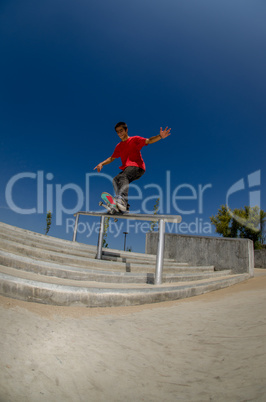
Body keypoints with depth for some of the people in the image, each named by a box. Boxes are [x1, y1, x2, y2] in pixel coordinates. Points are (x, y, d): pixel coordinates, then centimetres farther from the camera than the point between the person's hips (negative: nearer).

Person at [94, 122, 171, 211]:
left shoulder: (135, 139, 9)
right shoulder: (119, 146, 24)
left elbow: (148, 141, -3)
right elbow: (112, 158, 31)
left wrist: (160, 136, -21)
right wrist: (102, 164, 16)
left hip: (138, 167, -6)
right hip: (126, 169, 6)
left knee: (123, 176, -34)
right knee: (115, 180, -21)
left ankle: (122, 199, -56)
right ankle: (124, 205, -30)